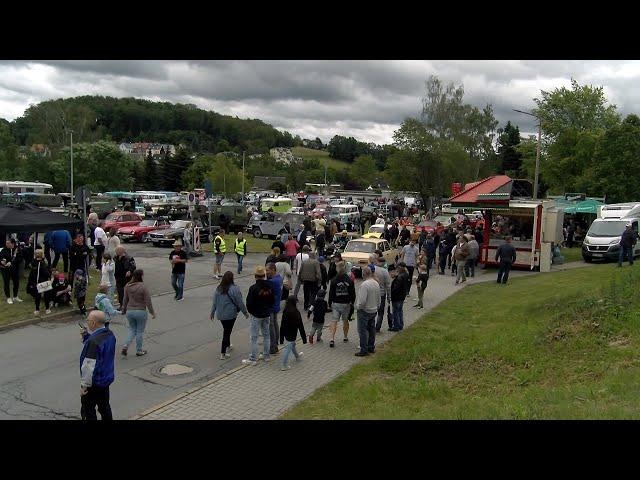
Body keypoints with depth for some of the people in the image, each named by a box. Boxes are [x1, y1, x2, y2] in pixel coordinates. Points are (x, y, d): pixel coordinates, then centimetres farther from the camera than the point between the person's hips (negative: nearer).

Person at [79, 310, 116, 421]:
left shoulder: (94, 341, -27)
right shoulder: (110, 335, 0)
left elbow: (89, 366, -26)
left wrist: (84, 385, -17)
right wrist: (87, 337, 2)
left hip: (94, 382, -8)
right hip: (107, 378, 8)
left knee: (88, 411, 7)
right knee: (104, 407, 21)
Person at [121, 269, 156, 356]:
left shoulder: (127, 286, -1)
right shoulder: (143, 286, -17)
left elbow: (125, 300, 8)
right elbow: (148, 301, -14)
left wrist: (124, 310, 21)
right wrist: (152, 312, -4)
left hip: (130, 311, 5)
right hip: (141, 312, -5)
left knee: (132, 330, 20)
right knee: (140, 331, 9)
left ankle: (125, 346, 2)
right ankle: (139, 351, 19)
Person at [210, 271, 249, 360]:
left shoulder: (218, 289, 0)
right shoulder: (234, 289, -16)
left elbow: (214, 302, 7)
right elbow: (240, 302, -11)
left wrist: (212, 312, 20)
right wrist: (245, 312, 1)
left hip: (220, 314, 5)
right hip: (230, 314, -5)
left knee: (226, 330, 23)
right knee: (227, 332, 0)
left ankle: (228, 346, 42)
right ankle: (223, 353, 1)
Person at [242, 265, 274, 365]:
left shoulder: (253, 288, -21)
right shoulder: (269, 287, -3)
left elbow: (249, 303, -16)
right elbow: (272, 301, 7)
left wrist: (250, 312, 2)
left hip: (255, 316, -6)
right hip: (267, 315, 6)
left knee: (254, 337, 3)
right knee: (266, 335, 18)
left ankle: (253, 359, 8)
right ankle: (266, 355, 27)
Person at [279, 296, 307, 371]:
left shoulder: (285, 312, -7)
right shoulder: (296, 313, -22)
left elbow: (282, 325, -1)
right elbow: (300, 326, -17)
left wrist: (281, 337, 8)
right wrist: (304, 337, -9)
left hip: (286, 333, 6)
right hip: (292, 334, -6)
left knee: (292, 345, 28)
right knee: (288, 348, 2)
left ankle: (297, 356, 53)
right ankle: (284, 365, 7)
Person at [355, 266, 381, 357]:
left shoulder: (364, 284, -23)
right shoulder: (376, 283, 4)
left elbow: (362, 300, -26)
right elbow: (378, 299, 13)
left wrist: (358, 307, -9)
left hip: (364, 311, -9)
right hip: (374, 311, 9)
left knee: (363, 331, -2)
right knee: (371, 329, 17)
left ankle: (364, 350, 0)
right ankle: (371, 347, 27)